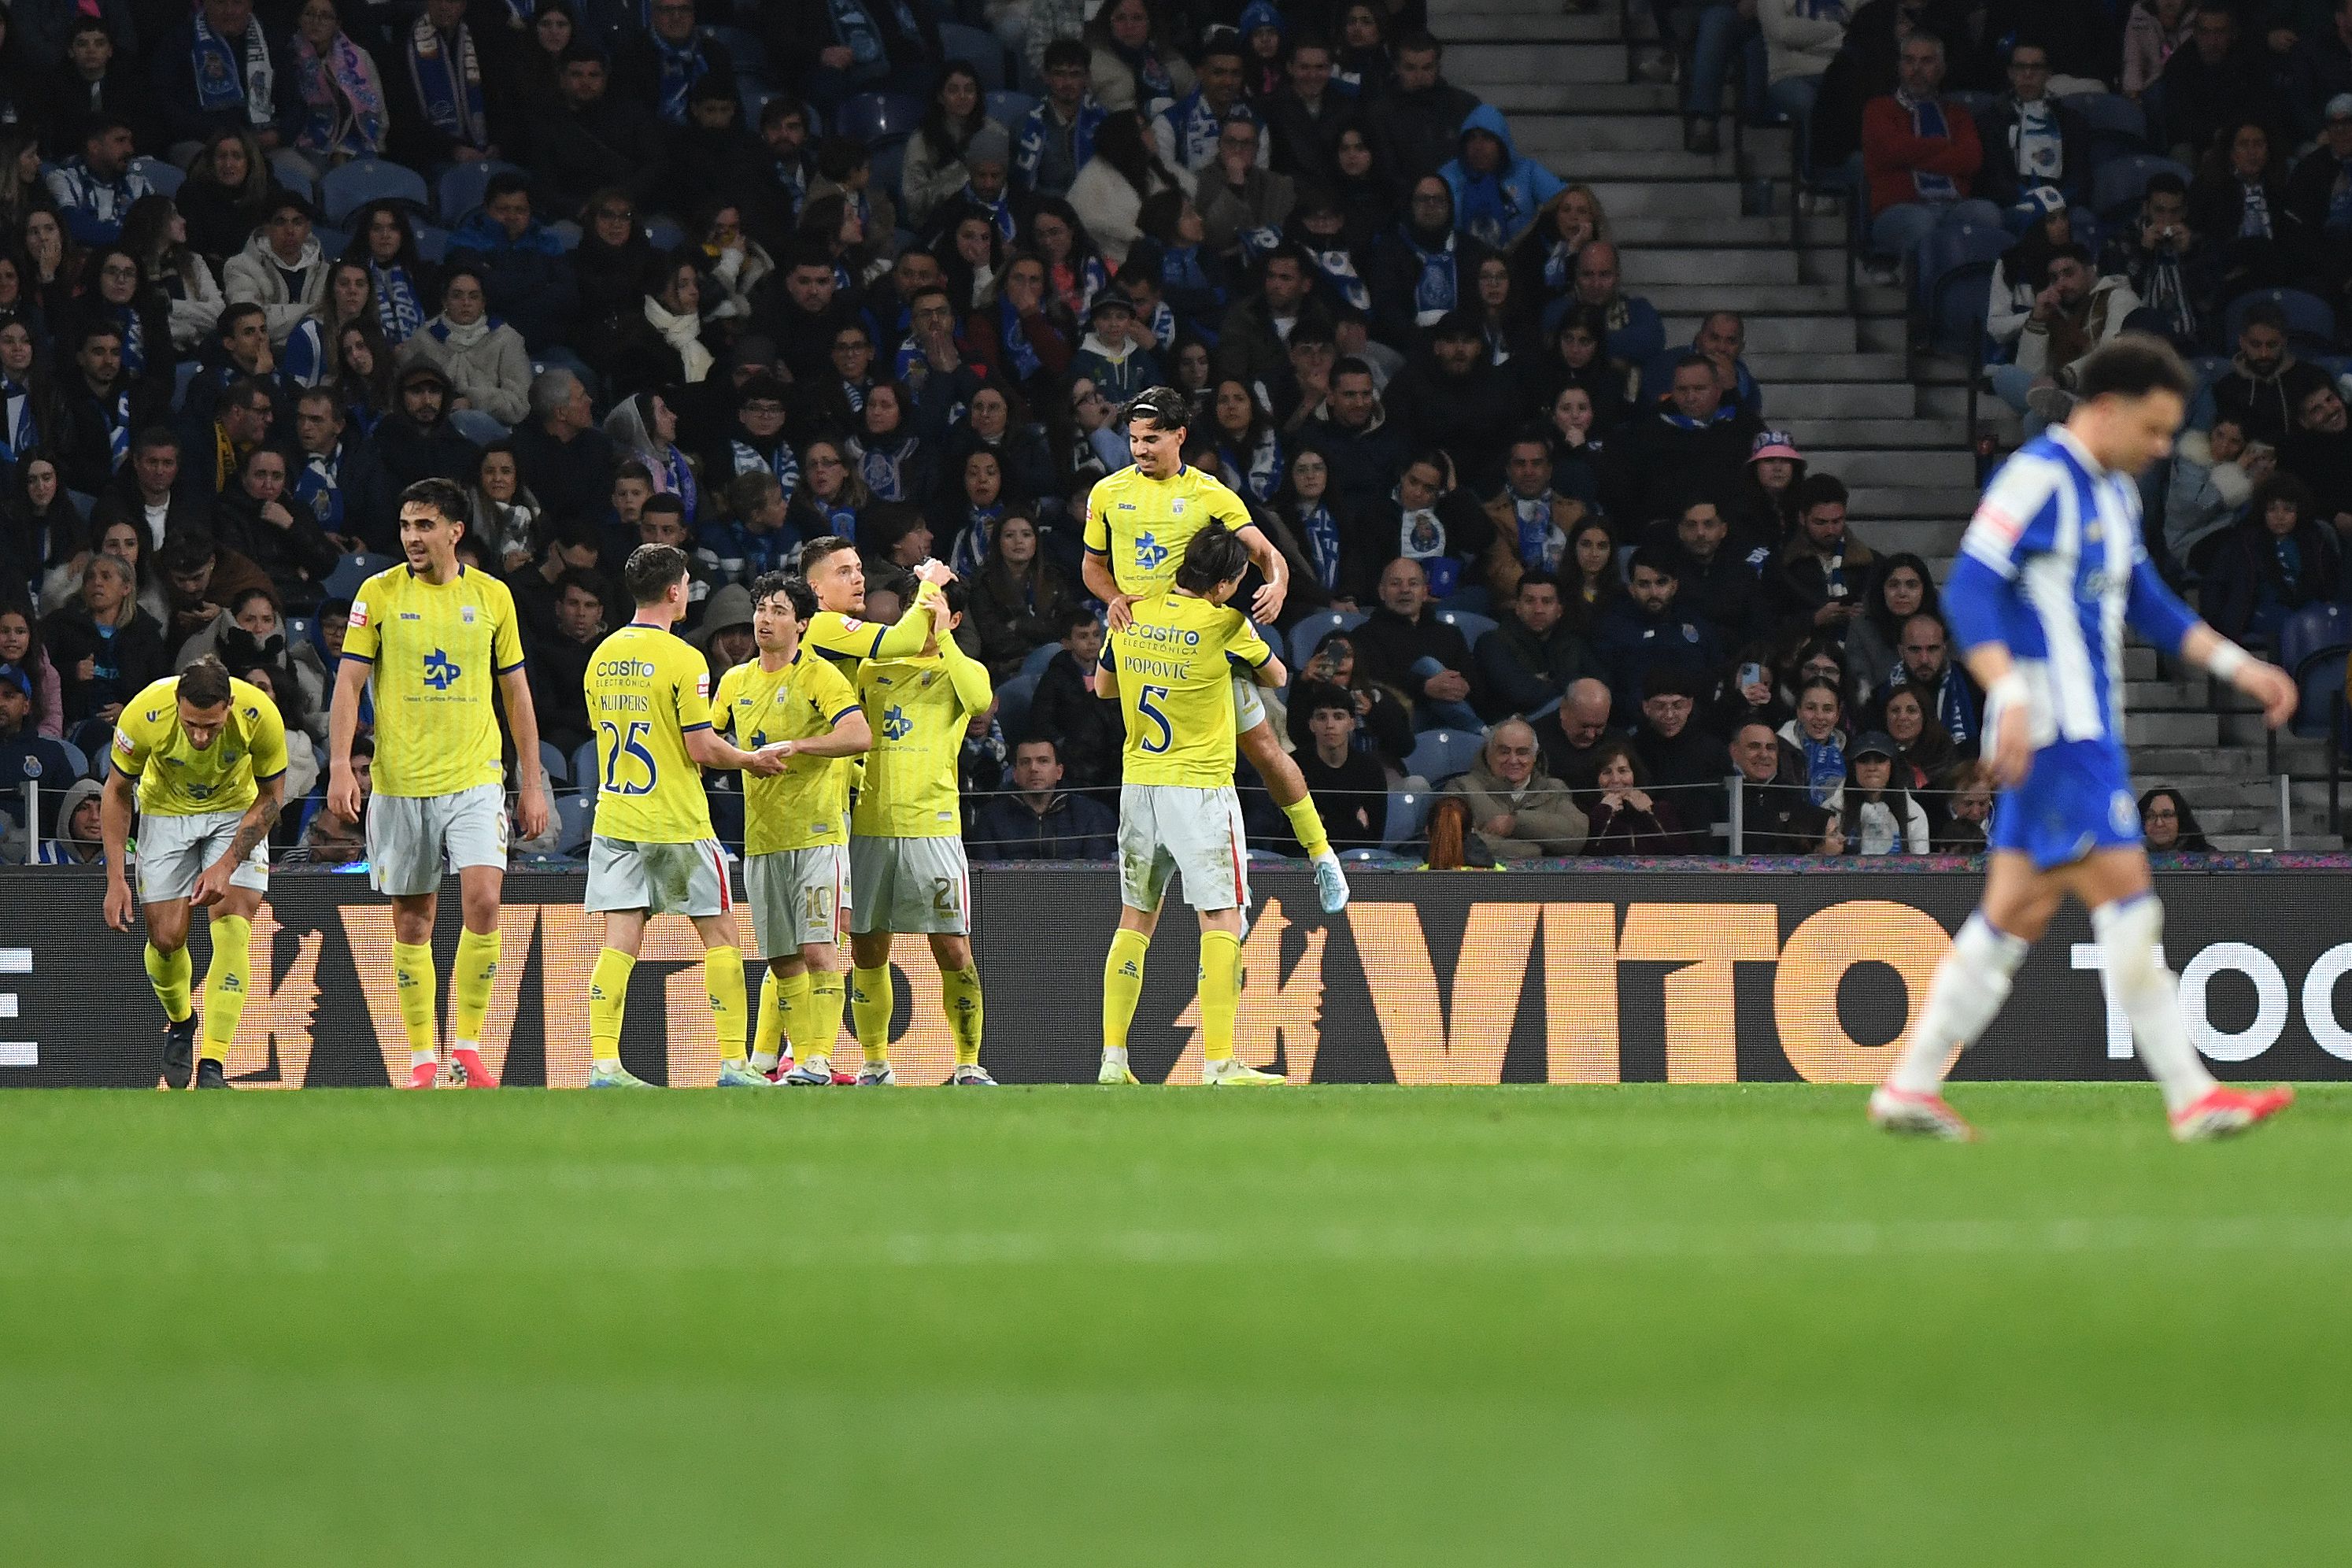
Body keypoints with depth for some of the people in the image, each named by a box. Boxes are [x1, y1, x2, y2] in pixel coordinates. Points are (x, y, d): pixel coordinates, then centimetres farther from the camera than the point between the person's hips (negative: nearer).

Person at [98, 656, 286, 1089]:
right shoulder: (144, 714, -31)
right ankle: (179, 1021, 30)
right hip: (167, 808, 1)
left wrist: (226, 865, -23)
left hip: (237, 811, -1)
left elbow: (271, 795, -14)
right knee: (166, 938, -4)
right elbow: (117, 792, -13)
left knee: (232, 931, -17)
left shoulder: (261, 716, -32)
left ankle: (212, 1066, -17)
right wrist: (116, 880, -16)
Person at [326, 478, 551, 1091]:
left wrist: (533, 783, 10)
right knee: (412, 921, 3)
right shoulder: (379, 593, 1)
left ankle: (468, 1044, -5)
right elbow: (349, 683, 0)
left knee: (483, 899, -17)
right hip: (400, 782, 0)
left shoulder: (492, 596, 6)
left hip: (475, 779, 0)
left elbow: (515, 692, 12)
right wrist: (340, 765, -12)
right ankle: (422, 1058, 14)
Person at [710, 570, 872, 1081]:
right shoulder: (736, 681, 14)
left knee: (817, 950, -13)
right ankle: (766, 1061, 12)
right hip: (761, 838, 6)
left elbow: (859, 735, -18)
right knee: (782, 961, 9)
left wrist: (796, 745, -25)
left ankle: (817, 1060, -14)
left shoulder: (819, 676, -5)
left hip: (817, 832, -6)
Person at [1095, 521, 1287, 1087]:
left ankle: (1112, 1059, 10)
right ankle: (1219, 1063, -13)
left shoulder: (1130, 615, 3)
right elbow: (1276, 678, 6)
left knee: (1135, 920, 13)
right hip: (1200, 786, -5)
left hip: (1137, 781, 5)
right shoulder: (1226, 625, -11)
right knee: (1221, 920, -5)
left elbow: (1103, 686, 18)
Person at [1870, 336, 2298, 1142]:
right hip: (2053, 731, -10)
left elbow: (2147, 605, 29)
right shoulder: (2038, 477, -12)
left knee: (2016, 913, 9)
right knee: (2124, 893, -9)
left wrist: (2238, 665, 21)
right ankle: (2193, 1099, -7)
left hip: (2088, 733, 10)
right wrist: (2011, 696, -29)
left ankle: (1909, 1088, 12)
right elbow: (1970, 589, -19)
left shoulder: (2116, 493, 19)